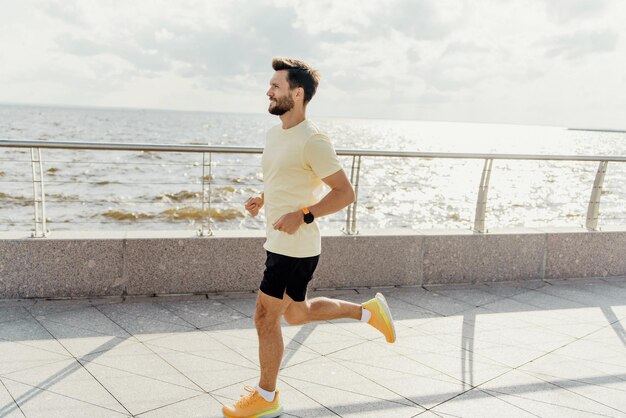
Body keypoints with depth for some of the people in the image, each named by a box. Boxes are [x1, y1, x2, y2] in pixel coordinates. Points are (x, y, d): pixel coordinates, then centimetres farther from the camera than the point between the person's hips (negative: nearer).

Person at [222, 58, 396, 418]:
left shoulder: (312, 141, -19)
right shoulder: (276, 133, 10)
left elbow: (345, 192, -18)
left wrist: (303, 215, -26)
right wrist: (262, 199, 6)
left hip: (295, 247, -10)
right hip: (280, 244, 10)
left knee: (266, 318, 2)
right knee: (296, 314, 22)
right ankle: (368, 311, 34)